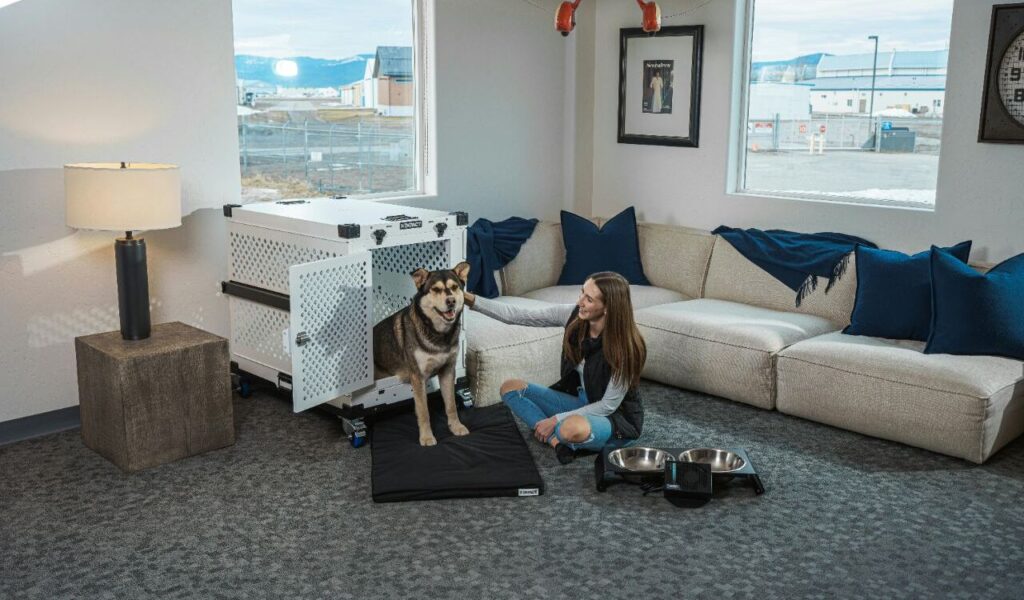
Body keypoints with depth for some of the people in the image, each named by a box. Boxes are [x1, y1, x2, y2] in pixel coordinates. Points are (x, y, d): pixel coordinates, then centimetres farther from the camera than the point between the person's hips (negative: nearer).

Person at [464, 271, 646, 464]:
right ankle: (557, 440, -17)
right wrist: (472, 300, -20)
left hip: (617, 418, -6)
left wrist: (556, 419, -21)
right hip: (580, 402, 7)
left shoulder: (625, 346, -27)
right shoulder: (573, 315, -13)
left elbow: (609, 405, -20)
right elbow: (516, 315, -11)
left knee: (573, 428, -40)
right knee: (511, 388, -3)